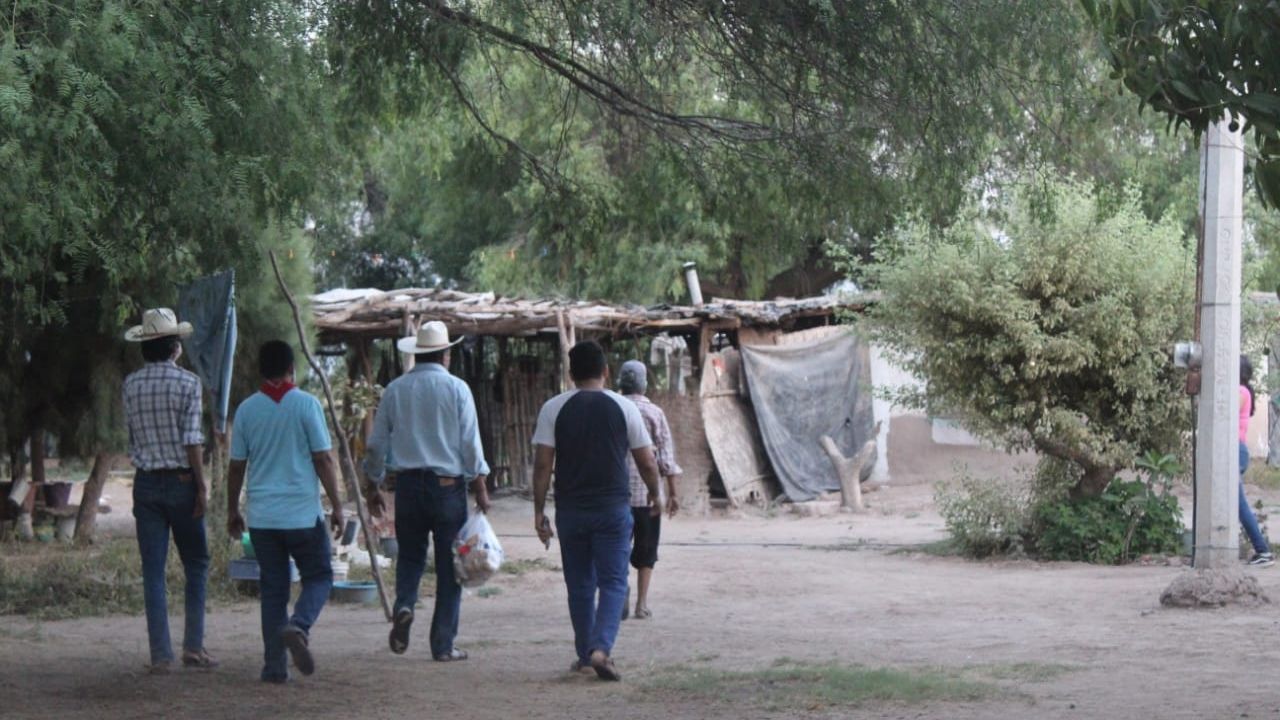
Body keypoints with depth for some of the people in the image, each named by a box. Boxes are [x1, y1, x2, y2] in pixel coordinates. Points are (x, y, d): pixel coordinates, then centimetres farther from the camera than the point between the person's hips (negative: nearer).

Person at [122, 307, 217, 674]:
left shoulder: (131, 384, 5)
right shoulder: (187, 382, -8)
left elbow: (132, 436, 10)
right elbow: (192, 440, -12)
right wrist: (201, 486, -9)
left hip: (145, 482, 3)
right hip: (180, 481, -3)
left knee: (153, 571, 3)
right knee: (196, 564, 10)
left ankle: (160, 655, 0)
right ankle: (193, 646, 5)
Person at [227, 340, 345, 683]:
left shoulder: (246, 409, 3)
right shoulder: (306, 404, -6)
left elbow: (236, 466, 8)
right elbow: (323, 459, -6)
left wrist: (233, 510, 18)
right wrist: (336, 505, 0)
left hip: (261, 516, 3)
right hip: (303, 513, -3)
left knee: (272, 588, 8)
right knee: (319, 577, 10)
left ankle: (274, 665, 5)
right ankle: (298, 626, -18)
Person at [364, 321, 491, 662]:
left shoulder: (395, 390, 5)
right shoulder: (456, 388, -4)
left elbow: (376, 445, 8)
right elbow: (471, 444, -6)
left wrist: (374, 486, 19)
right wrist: (480, 489, 0)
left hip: (408, 483, 3)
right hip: (448, 483, -2)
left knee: (410, 556, 18)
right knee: (448, 566, 4)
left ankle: (404, 605, -11)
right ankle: (443, 644, 5)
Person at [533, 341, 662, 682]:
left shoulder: (554, 409, -1)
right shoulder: (624, 407, -2)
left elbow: (542, 463, -5)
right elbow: (647, 462, 3)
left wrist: (539, 510, 0)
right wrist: (655, 496, 20)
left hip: (570, 510, 1)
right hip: (614, 509, -1)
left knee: (579, 584, 13)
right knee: (613, 582, 1)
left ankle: (585, 654, 20)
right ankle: (601, 648, -17)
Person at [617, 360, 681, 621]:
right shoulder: (654, 413, -2)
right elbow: (667, 455, -4)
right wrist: (672, 493, 0)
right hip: (648, 491, 0)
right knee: (646, 548, 9)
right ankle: (642, 604, 8)